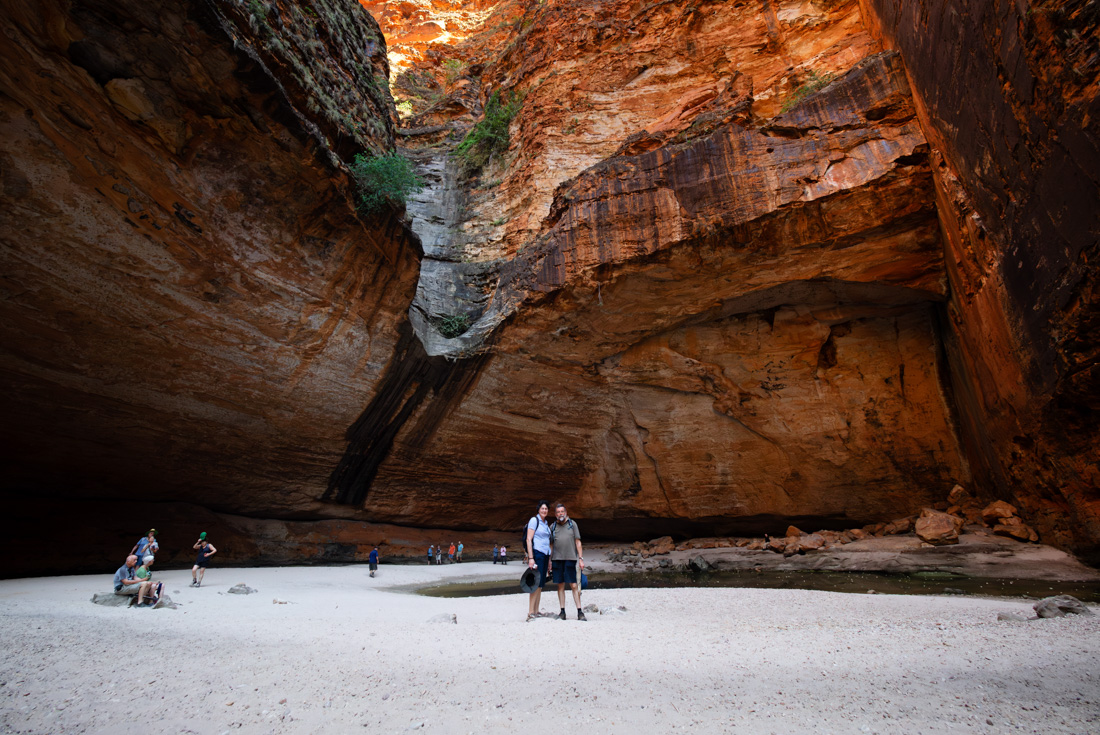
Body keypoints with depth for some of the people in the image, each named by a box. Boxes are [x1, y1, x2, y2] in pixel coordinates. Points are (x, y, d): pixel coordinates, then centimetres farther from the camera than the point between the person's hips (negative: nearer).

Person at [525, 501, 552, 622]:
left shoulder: (545, 523, 17)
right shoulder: (534, 520, -7)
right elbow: (529, 539, -12)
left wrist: (549, 559, 19)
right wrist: (530, 558, -19)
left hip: (545, 554, 8)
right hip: (536, 554, -8)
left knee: (541, 584, 7)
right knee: (536, 583, -11)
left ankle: (536, 612, 11)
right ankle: (530, 613, -9)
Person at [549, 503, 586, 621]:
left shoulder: (572, 523, 7)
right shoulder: (553, 526, 12)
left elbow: (577, 542, 5)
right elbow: (551, 545, 15)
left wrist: (581, 558, -1)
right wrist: (549, 560, 8)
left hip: (570, 558, -2)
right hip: (557, 559, 2)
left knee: (574, 585, -5)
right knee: (560, 585, 4)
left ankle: (579, 612, -1)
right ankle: (562, 612, 11)